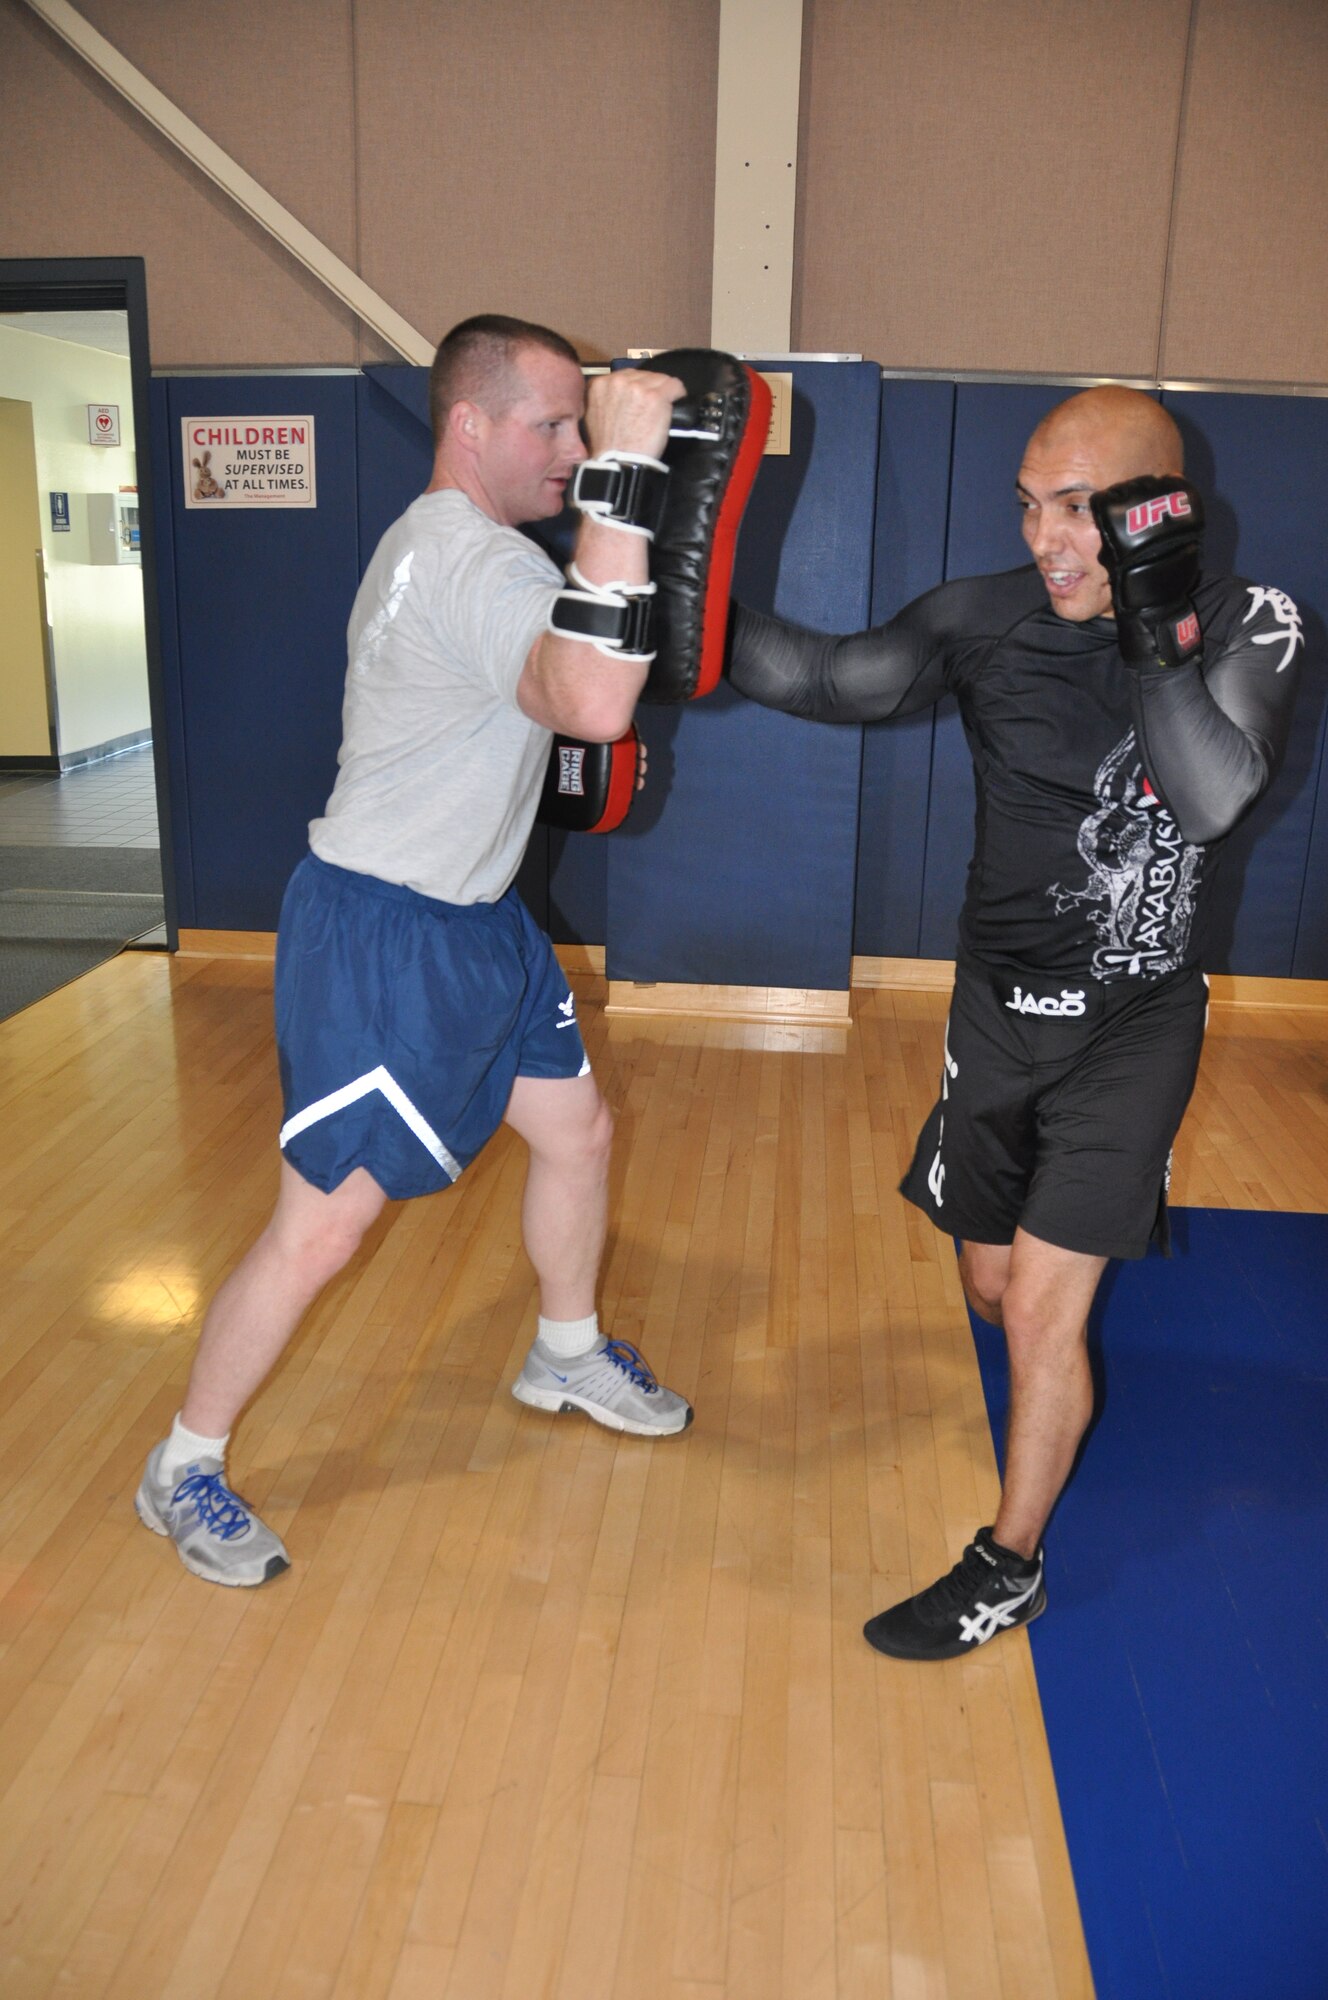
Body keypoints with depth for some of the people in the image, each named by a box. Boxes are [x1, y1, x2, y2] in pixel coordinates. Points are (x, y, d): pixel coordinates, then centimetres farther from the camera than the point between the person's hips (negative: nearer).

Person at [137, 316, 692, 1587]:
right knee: (322, 1228, -4)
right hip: (381, 937, -11)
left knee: (576, 1130, 19)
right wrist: (621, 473, -39)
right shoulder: (475, 563, -23)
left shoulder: (441, 542, 12)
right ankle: (182, 1471, 18)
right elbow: (594, 703, -41)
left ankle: (566, 1357, 43)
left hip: (471, 917, 11)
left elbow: (572, 682, 23)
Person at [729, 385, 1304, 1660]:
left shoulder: (1247, 629, -13)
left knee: (1043, 1311, -5)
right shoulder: (990, 621, -8)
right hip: (1000, 1008, 3)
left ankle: (1008, 1571, 19)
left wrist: (1152, 627, -33)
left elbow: (1215, 799, -27)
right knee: (990, 1289, 15)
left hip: (1133, 1024, -3)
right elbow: (831, 679, -5)